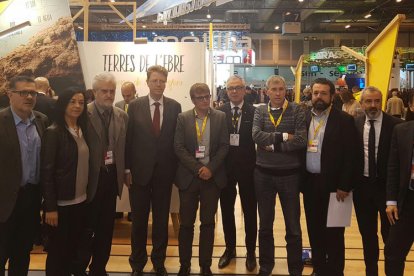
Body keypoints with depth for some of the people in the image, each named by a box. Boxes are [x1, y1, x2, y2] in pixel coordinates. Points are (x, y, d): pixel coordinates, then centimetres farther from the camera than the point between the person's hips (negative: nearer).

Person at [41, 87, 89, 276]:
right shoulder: (53, 132, -11)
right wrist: (50, 207, -15)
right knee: (58, 251, 7)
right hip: (61, 203, -6)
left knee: (75, 249, 16)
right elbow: (46, 171, -13)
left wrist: (87, 194, 7)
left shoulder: (82, 131, 8)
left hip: (80, 201, 6)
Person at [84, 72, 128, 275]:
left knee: (106, 226, 14)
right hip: (91, 177, -4)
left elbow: (125, 146, 10)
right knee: (87, 226, 8)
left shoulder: (122, 116, 7)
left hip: (112, 176, 5)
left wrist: (125, 171, 7)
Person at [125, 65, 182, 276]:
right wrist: (127, 169, -4)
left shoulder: (174, 106, 1)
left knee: (162, 219, 12)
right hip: (140, 170, -1)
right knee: (138, 220, 10)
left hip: (164, 172, 1)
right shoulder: (135, 106, -1)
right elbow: (128, 139, -2)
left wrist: (176, 168, -2)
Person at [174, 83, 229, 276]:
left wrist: (210, 168, -11)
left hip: (213, 176, 1)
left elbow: (224, 146, 0)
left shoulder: (220, 117, 3)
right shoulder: (183, 118, 1)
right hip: (189, 176, 0)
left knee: (208, 223, 7)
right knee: (186, 223, 6)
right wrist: (198, 168, -13)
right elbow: (179, 147, -5)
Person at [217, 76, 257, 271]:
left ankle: (251, 251, 25)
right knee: (226, 209, 13)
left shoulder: (254, 112, -4)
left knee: (250, 210, 9)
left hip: (247, 167, -2)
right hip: (225, 167, 2)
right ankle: (230, 248, 30)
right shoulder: (219, 112, 1)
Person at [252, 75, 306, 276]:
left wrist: (272, 145, -15)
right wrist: (283, 136, -18)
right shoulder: (260, 111, 3)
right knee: (265, 224, 15)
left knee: (293, 226, 8)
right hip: (264, 174, 2)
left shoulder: (297, 111, -4)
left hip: (289, 174, -2)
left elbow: (301, 140, -16)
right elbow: (256, 136, -13)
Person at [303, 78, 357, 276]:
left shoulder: (344, 120, -7)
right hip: (309, 182, 4)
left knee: (333, 232, 6)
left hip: (333, 184, -4)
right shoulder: (304, 117, 5)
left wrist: (344, 186, -13)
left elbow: (350, 156, -9)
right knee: (314, 229, 14)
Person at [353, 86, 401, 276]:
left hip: (387, 185, -3)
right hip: (362, 185, 3)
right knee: (367, 233, 15)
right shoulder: (354, 124, 0)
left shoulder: (395, 125, -9)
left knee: (390, 234, 8)